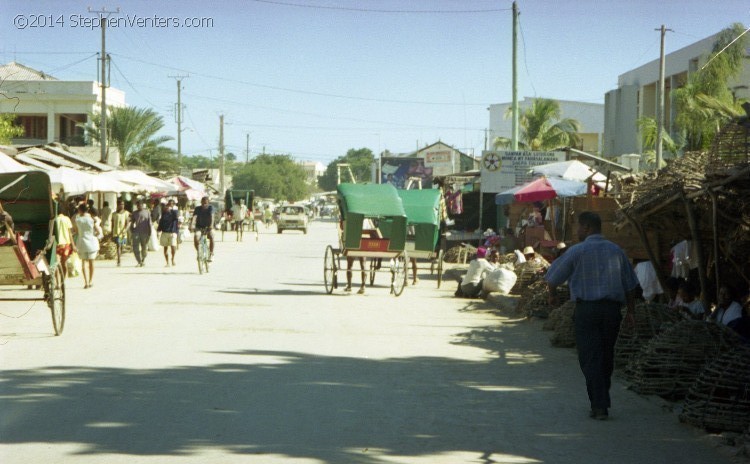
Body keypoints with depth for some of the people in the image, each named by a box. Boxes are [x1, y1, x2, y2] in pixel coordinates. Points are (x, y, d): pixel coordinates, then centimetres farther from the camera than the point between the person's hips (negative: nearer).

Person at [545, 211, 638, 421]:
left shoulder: (577, 251, -3)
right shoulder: (616, 251, 10)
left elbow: (553, 277, 5)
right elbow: (629, 285, 10)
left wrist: (552, 296, 24)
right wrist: (631, 311, 15)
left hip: (586, 309, -4)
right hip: (612, 308, 4)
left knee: (590, 358, -3)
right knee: (606, 358, 13)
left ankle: (599, 405, -11)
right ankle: (602, 402, 19)